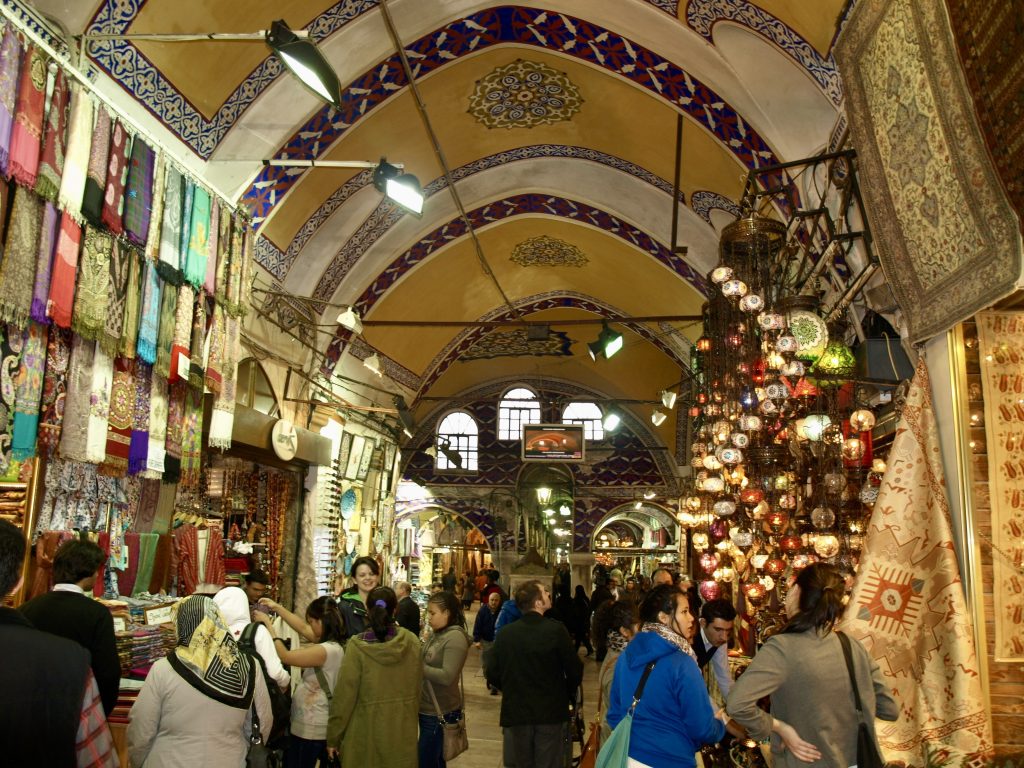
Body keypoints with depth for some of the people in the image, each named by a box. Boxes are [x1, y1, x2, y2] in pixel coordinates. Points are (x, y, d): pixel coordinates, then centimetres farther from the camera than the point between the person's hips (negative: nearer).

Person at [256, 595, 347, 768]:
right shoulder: (332, 643, 2)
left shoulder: (328, 650, -27)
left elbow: (285, 656, -22)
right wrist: (277, 608, 10)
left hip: (310, 728, -9)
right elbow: (303, 628, 12)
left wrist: (268, 625, -13)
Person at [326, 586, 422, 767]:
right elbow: (417, 686, 4)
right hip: (403, 733, 3)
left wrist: (333, 737, -1)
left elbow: (344, 695, -12)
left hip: (367, 733, -3)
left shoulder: (357, 646, -16)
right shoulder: (412, 642, -7)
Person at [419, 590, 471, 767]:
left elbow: (447, 676, -24)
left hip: (440, 713, -8)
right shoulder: (437, 634, 9)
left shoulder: (455, 637, -18)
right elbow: (429, 664, 11)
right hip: (428, 709, 8)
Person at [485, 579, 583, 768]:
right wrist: (567, 693, 9)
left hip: (516, 712, 3)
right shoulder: (556, 630, -14)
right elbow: (574, 670, -11)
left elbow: (491, 672, -3)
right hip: (551, 712, -3)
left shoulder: (504, 633, -5)